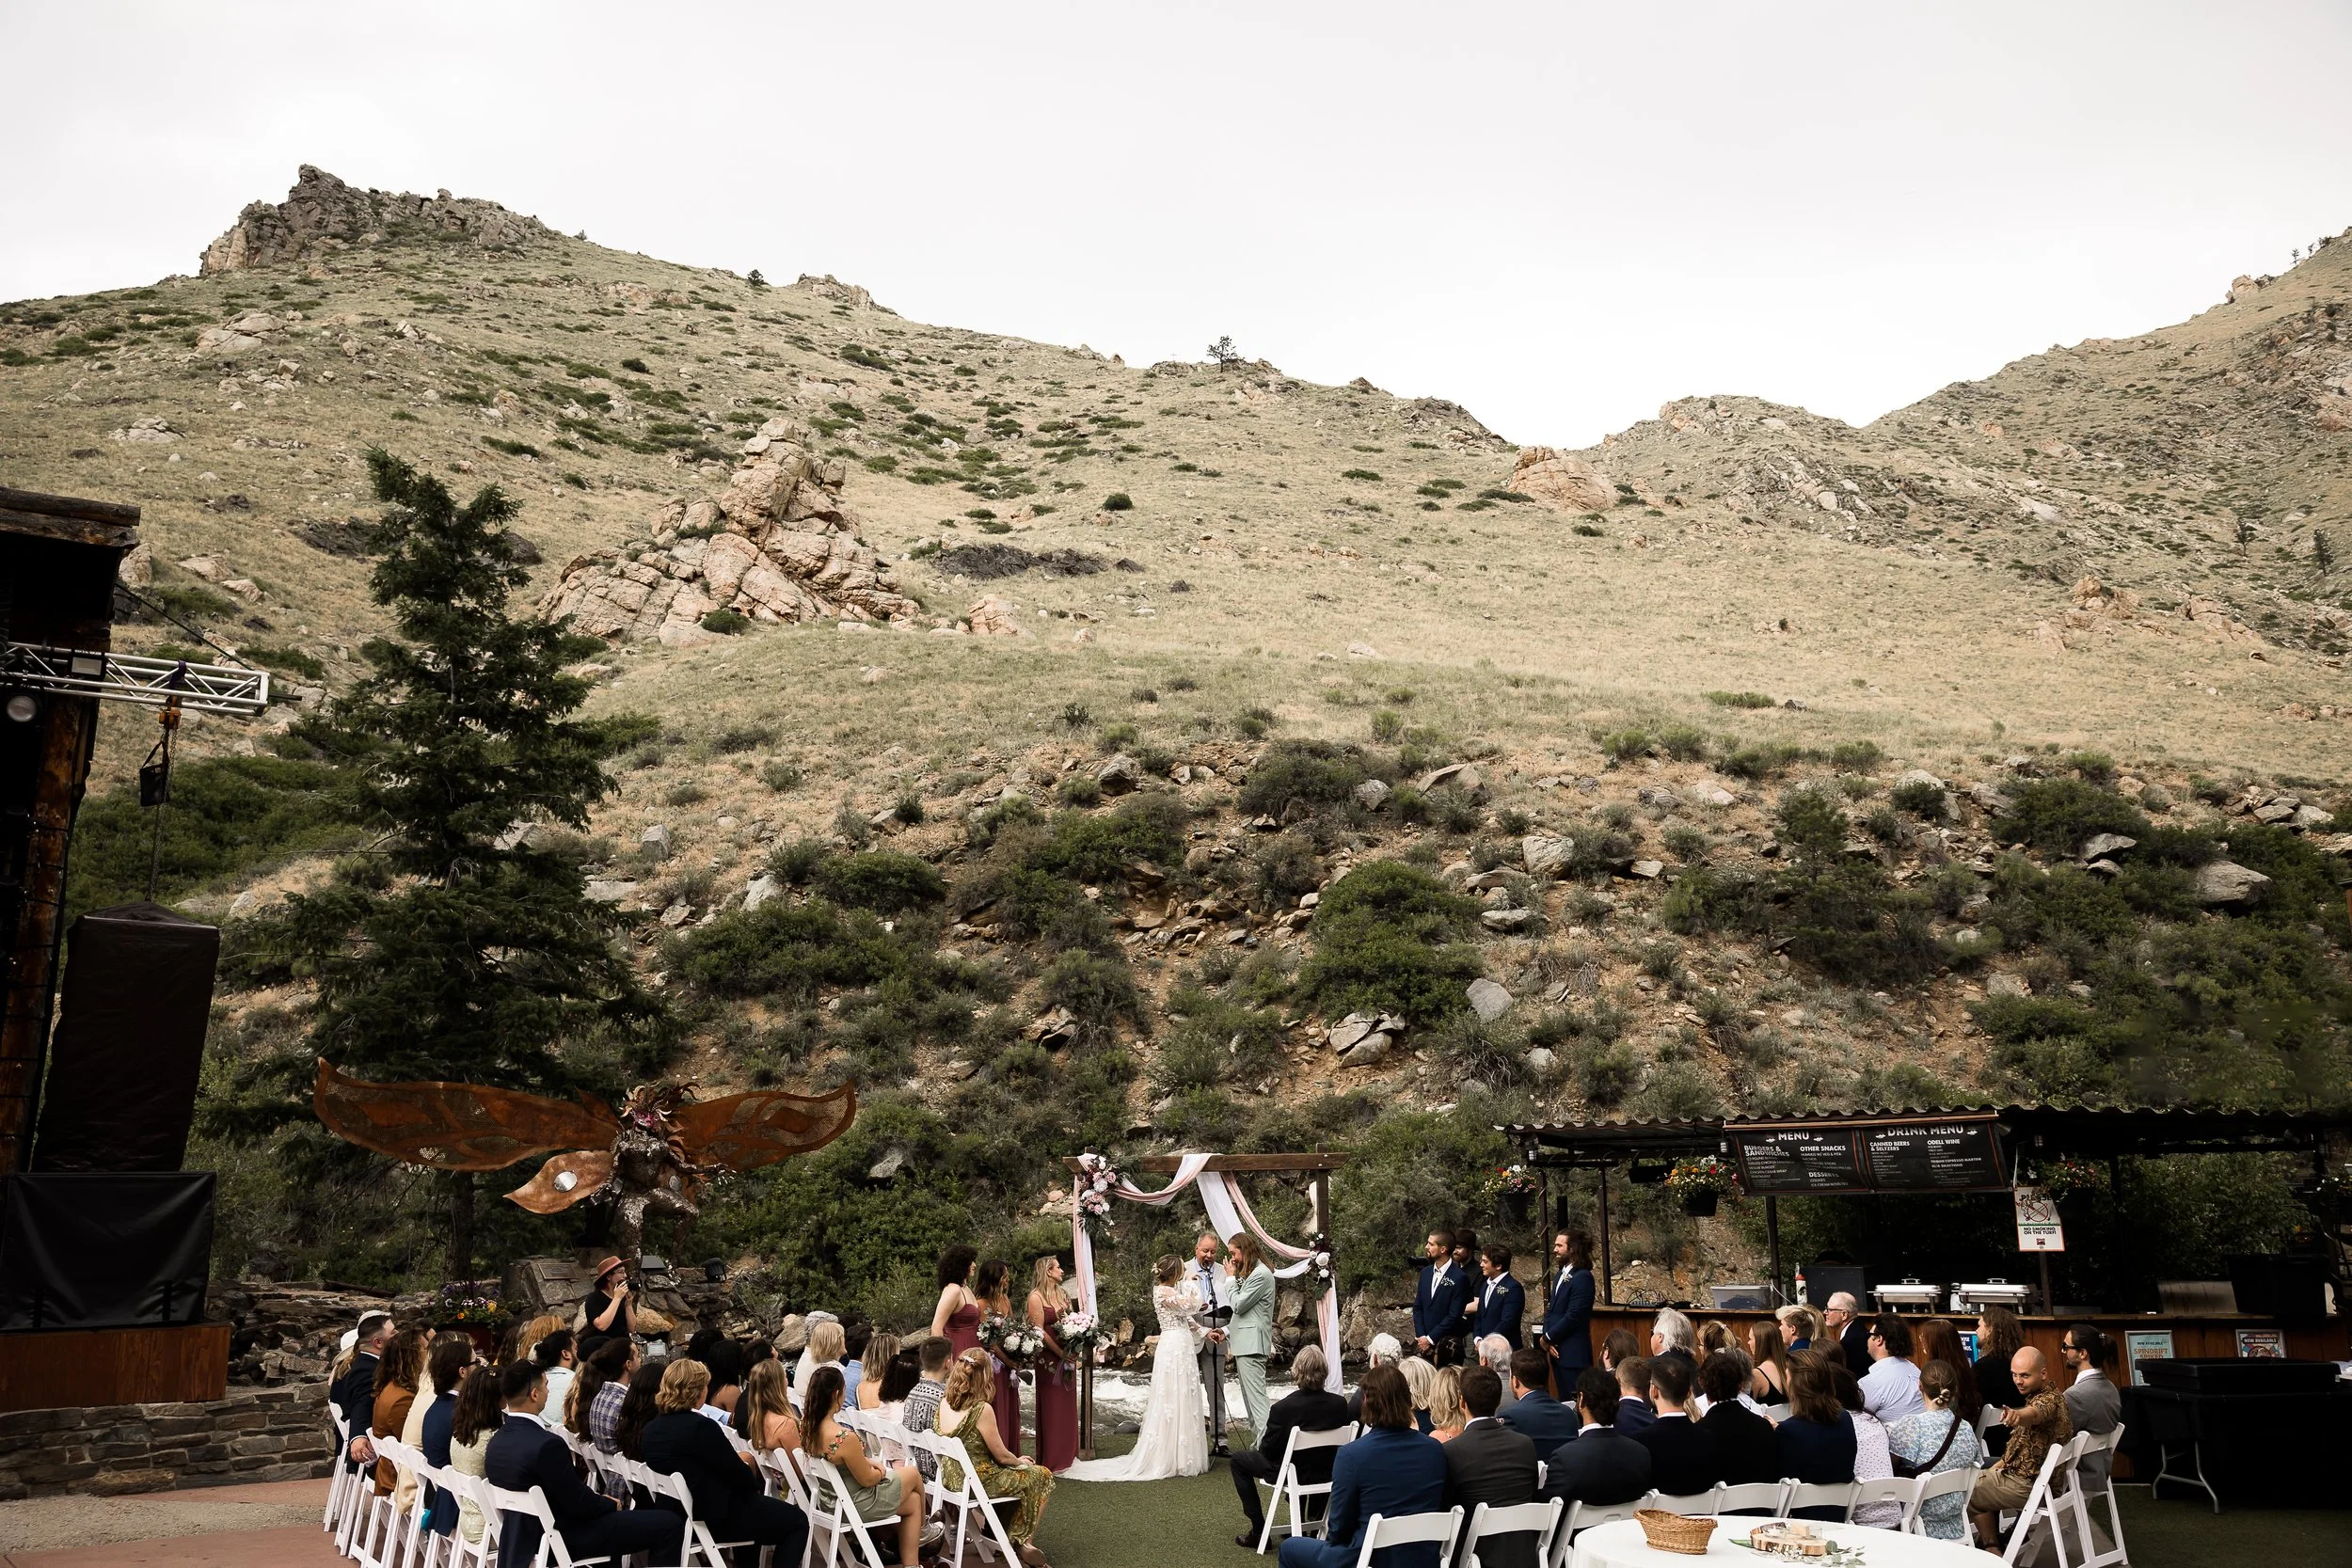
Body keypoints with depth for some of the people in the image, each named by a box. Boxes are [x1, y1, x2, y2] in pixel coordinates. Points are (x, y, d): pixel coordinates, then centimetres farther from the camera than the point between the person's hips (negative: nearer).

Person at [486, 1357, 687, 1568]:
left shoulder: (497, 1441, -1)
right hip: (566, 1538, -9)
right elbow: (579, 1504, -21)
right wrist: (611, 1504, -2)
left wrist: (602, 1501, 10)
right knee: (670, 1524, -7)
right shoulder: (547, 1445, -30)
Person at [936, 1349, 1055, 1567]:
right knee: (1041, 1476, 14)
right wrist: (1020, 1462, 8)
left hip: (951, 1478, 8)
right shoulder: (982, 1409, -23)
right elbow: (1001, 1456, -11)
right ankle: (1024, 1542, 21)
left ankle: (1007, 1537, 32)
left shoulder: (944, 1402, -1)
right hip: (978, 1480, -8)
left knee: (1020, 1473, 31)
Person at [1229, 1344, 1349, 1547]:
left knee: (1238, 1458, 17)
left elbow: (1267, 1451, -14)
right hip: (1327, 1474, 5)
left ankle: (1259, 1531, 15)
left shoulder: (1282, 1408, -27)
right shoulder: (1340, 1404, -15)